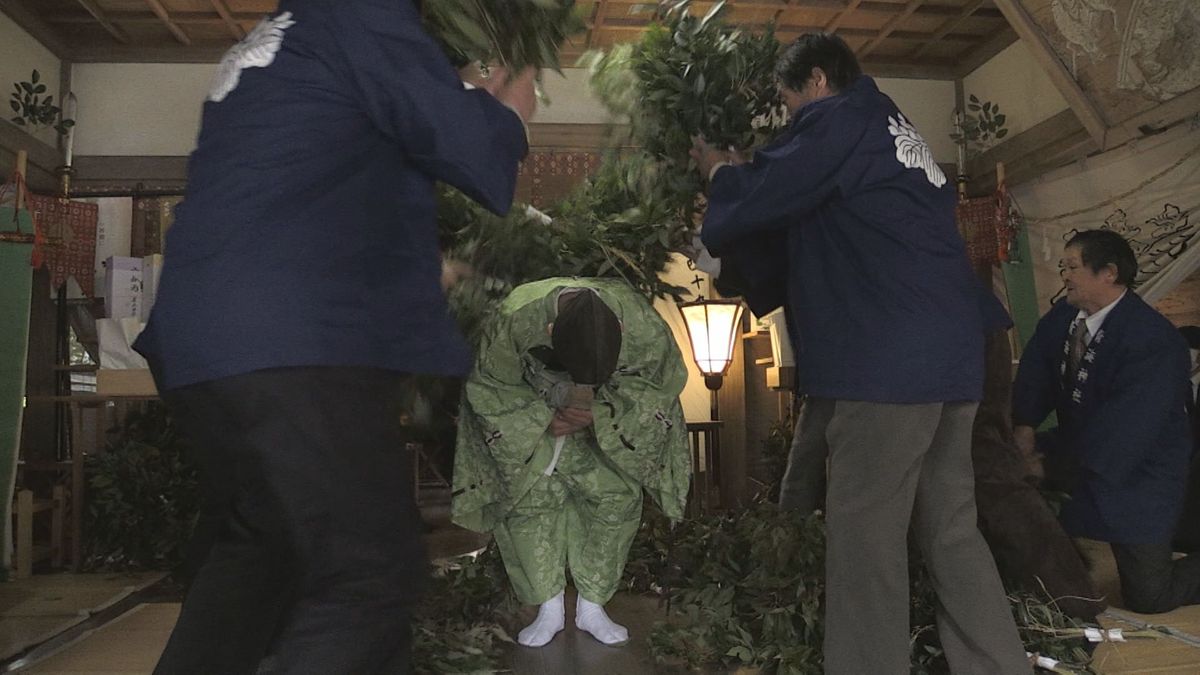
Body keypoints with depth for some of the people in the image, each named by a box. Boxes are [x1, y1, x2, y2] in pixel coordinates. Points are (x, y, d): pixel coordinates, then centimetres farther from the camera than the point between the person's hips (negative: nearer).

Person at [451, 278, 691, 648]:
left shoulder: (643, 323, -37)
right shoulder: (515, 320, -38)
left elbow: (662, 380, -16)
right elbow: (488, 387, -19)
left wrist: (599, 413, -26)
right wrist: (543, 419, -27)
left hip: (609, 419, 1)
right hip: (530, 415, 0)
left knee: (616, 498, -6)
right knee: (527, 500, -7)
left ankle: (591, 606, 12)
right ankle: (549, 609, 10)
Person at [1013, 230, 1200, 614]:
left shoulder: (1154, 342, -26)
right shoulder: (1062, 316, -3)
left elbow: (1122, 431, -28)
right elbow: (1035, 368, -5)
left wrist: (1051, 469, -26)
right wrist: (1024, 425, -22)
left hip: (1136, 474, -7)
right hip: (1076, 446, 7)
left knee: (1148, 598, -5)